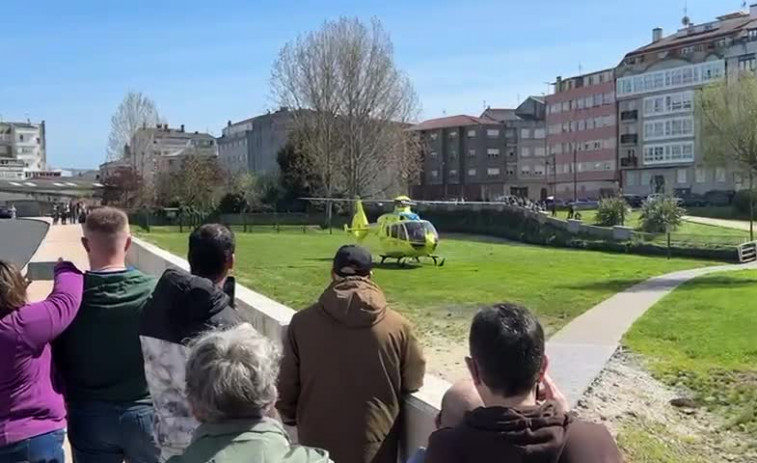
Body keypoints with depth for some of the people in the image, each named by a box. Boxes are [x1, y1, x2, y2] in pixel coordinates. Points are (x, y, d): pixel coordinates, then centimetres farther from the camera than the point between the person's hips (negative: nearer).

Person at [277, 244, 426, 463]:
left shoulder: (303, 322, -13)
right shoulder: (397, 325, -14)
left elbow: (286, 385, -4)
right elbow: (414, 382, 0)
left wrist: (290, 417, 15)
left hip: (318, 442, 1)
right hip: (376, 445, 0)